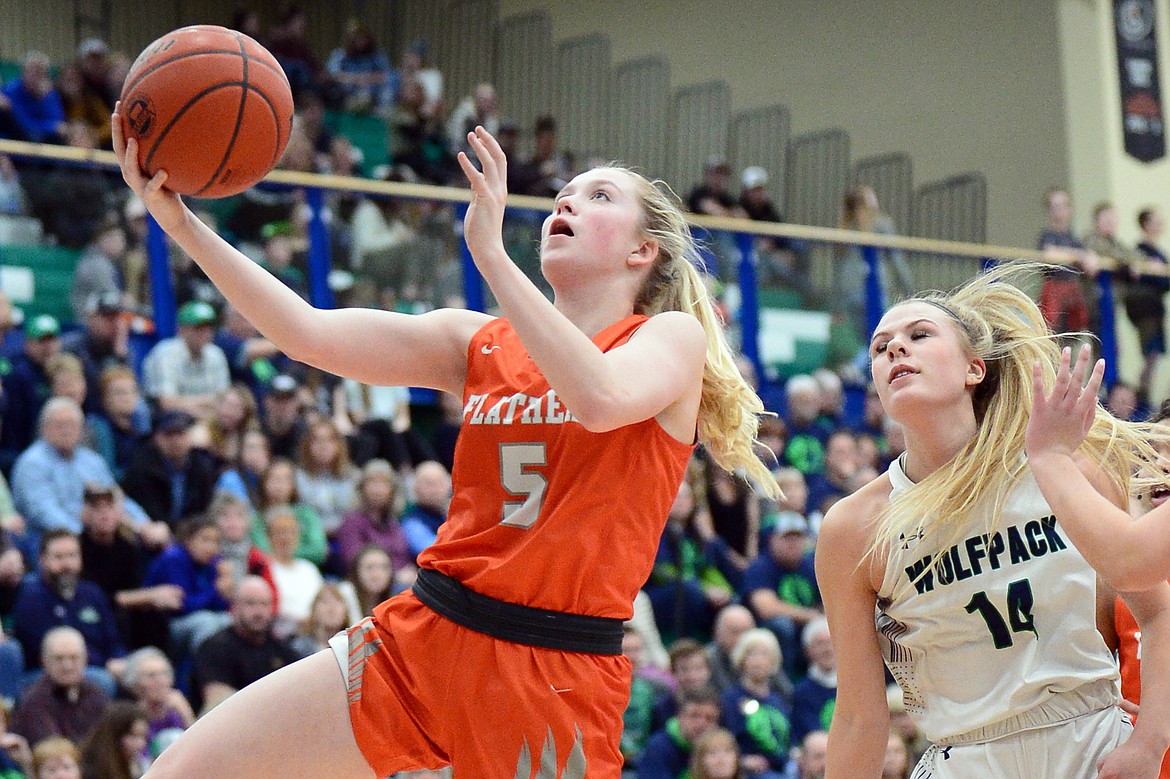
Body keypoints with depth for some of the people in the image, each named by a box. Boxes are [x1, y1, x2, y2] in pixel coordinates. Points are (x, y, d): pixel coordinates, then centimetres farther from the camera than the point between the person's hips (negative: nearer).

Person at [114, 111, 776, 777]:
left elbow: (601, 400, -22)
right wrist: (181, 222, -8)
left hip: (560, 672, -4)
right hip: (420, 641, 4)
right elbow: (311, 334, 2)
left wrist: (490, 250, -22)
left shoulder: (675, 337, 2)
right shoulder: (482, 342, 13)